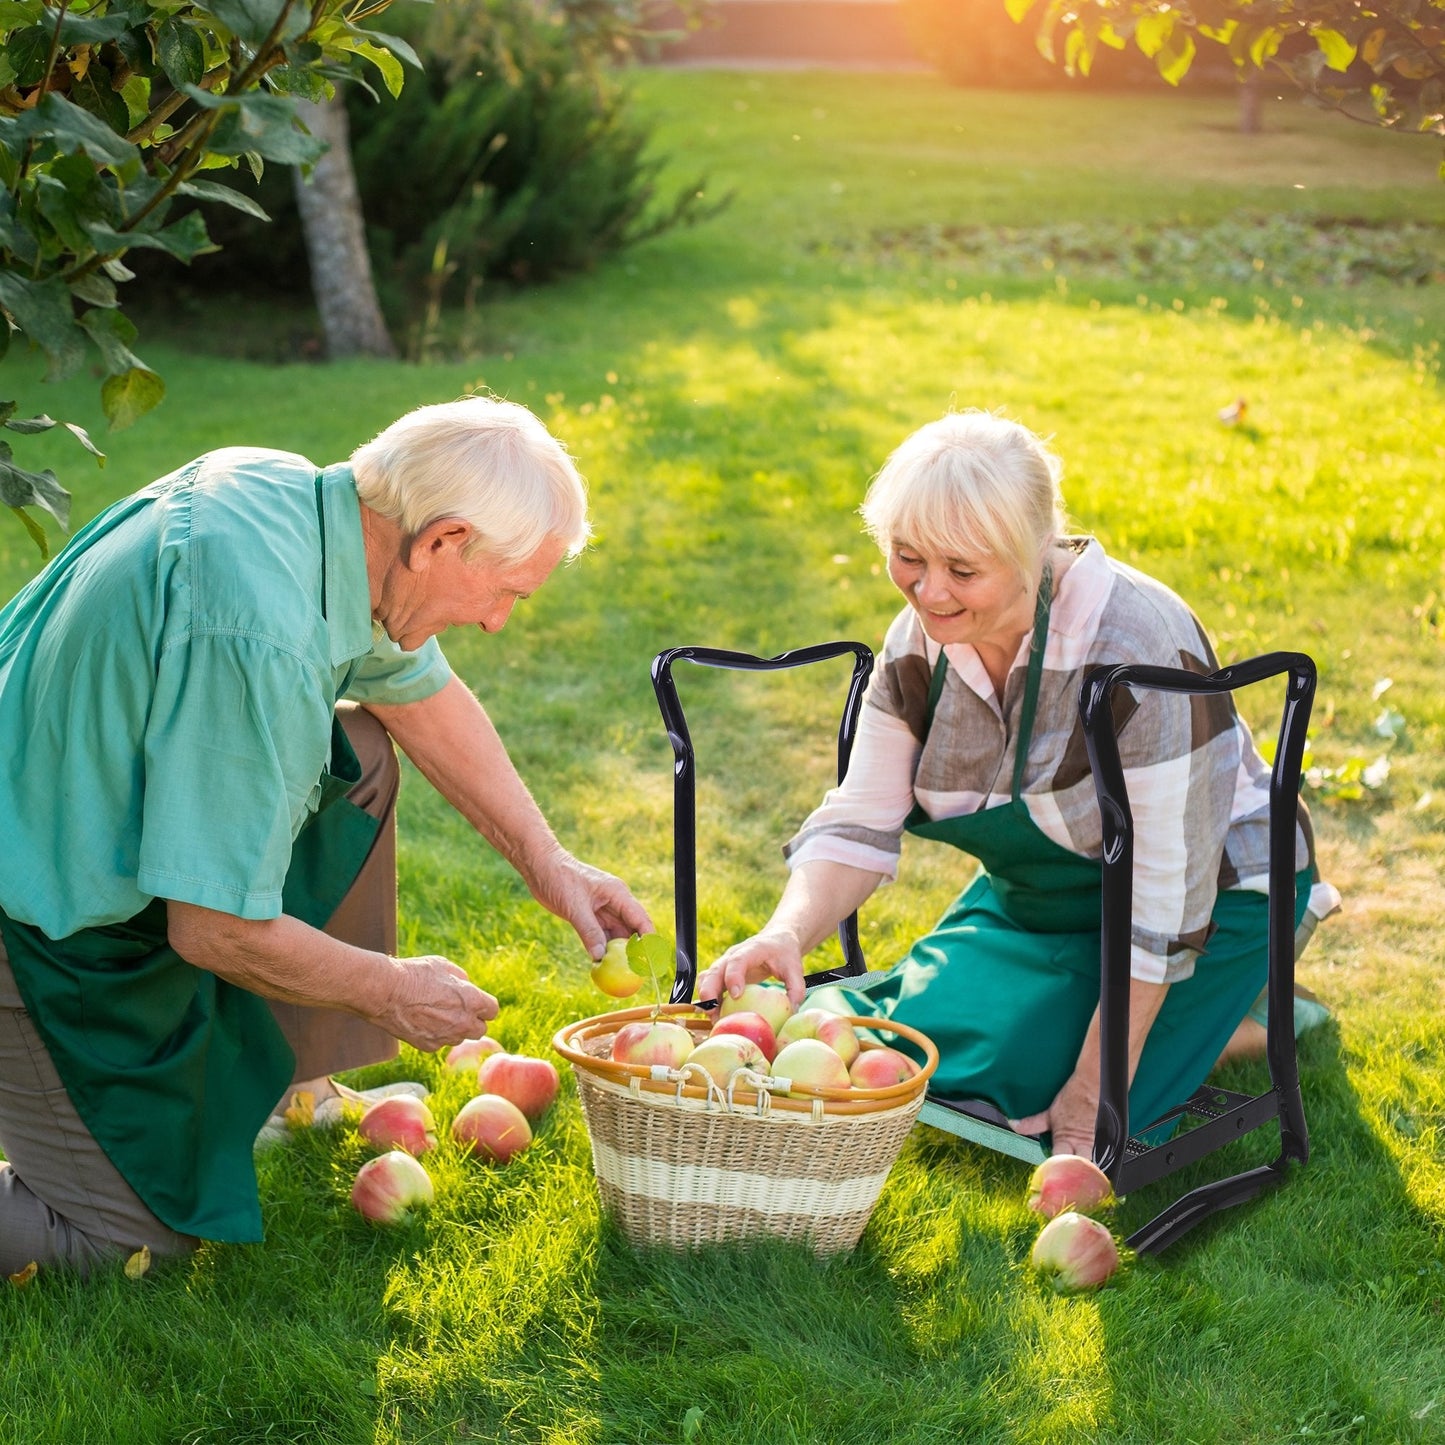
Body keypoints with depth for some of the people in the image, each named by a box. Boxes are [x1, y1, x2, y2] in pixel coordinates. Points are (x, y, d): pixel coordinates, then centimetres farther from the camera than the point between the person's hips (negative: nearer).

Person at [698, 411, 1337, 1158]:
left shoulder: (1139, 651, -33)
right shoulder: (919, 641, -13)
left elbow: (1164, 901, -30)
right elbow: (858, 823, -10)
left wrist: (1093, 1101, -27)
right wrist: (787, 934, -32)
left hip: (1209, 897, -6)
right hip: (1037, 896, 7)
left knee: (1022, 1084, -18)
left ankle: (1256, 1007, 6)